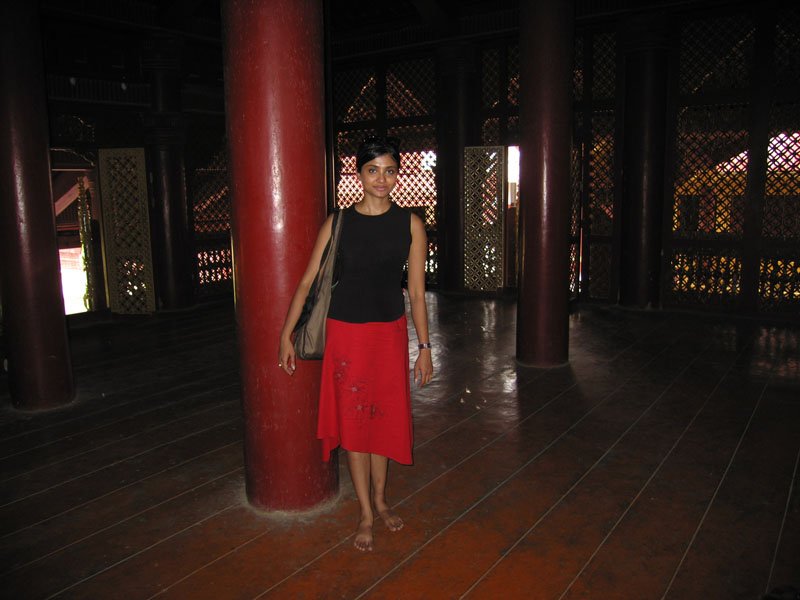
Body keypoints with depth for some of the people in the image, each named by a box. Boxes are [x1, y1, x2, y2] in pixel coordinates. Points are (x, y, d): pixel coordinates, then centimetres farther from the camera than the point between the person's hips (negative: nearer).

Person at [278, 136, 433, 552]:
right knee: (353, 421, 6)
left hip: (390, 334, 1)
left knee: (384, 419, 13)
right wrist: (286, 334, -3)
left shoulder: (410, 224, -2)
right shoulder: (338, 224, -4)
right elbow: (308, 282, -1)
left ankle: (380, 499, 35)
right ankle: (366, 513, 22)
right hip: (346, 333, -1)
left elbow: (416, 291, 0)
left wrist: (424, 347, 0)